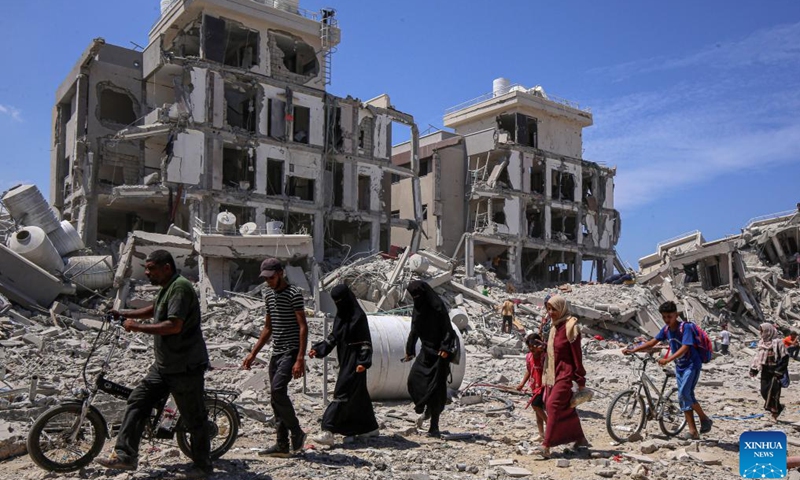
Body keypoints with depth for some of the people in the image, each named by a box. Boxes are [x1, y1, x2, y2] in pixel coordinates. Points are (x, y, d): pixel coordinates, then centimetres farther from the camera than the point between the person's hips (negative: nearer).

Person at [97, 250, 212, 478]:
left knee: (194, 419, 2)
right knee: (137, 402, 7)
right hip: (163, 365, 10)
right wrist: (124, 313, 23)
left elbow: (174, 325, -29)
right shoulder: (167, 288, 13)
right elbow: (154, 310, 32)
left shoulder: (180, 287, -19)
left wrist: (136, 327, -22)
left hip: (185, 367, -10)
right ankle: (125, 455, 13)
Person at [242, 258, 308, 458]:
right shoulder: (268, 294, 15)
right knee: (276, 397, 7)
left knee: (277, 389, -23)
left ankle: (297, 433, -7)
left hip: (291, 351, -8)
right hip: (276, 353, 8)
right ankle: (282, 445, 14)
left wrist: (300, 358, -24)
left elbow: (303, 327, -16)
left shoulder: (294, 294, -10)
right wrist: (253, 353, 17)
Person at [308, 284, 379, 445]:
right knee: (358, 395, 16)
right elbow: (333, 337, 15)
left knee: (342, 394, -12)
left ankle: (328, 432, -14)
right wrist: (318, 349, 4)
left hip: (354, 362, -9)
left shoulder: (359, 316, -13)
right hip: (345, 360, 9)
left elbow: (366, 342, -15)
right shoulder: (340, 315, 11)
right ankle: (370, 428, 28)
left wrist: (363, 362, -24)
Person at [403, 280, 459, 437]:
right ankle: (426, 410, 15)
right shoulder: (417, 308, 8)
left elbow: (448, 329, -16)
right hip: (426, 350, 6)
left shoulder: (437, 306, -13)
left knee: (437, 387, -4)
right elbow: (414, 331, 17)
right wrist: (409, 350, 20)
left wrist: (445, 348, -25)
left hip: (439, 352, -6)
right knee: (413, 379, -8)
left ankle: (434, 425, 3)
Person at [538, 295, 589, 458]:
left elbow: (577, 355, -12)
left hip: (566, 373, -8)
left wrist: (581, 381, -11)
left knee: (553, 405, -15)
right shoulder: (554, 326, 11)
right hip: (554, 373, 8)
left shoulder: (570, 326, -13)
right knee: (565, 408, 13)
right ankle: (580, 439, 28)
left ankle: (546, 446, -17)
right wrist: (547, 377, 17)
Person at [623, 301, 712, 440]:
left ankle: (705, 419, 0)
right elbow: (652, 343, 2)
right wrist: (633, 350, -8)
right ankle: (693, 431, 9)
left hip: (692, 364, -8)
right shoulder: (666, 329, 1)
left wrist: (668, 359, -41)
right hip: (680, 366, 8)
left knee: (685, 393, -20)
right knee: (683, 397, 5)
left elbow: (684, 348, -30)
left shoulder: (685, 328, -19)